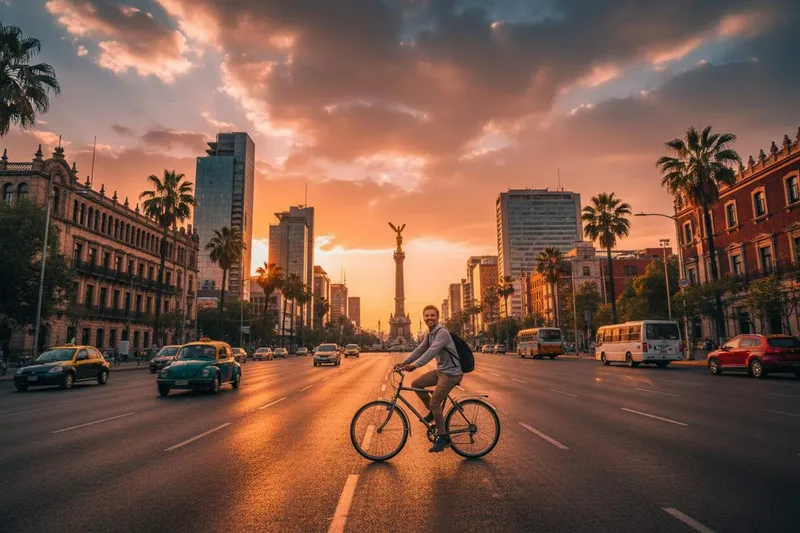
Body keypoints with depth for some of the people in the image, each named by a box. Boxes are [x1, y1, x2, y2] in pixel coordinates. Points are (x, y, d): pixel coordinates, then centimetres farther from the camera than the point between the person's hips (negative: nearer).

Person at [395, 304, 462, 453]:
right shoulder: (429, 334, 10)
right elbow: (420, 349, 11)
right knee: (416, 384, 4)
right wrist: (404, 362, 0)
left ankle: (443, 438, 4)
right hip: (440, 370, 9)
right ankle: (433, 412, 19)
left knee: (434, 403, -11)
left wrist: (415, 365, -40)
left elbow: (432, 351, -32)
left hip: (451, 373, -9)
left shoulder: (442, 332, -20)